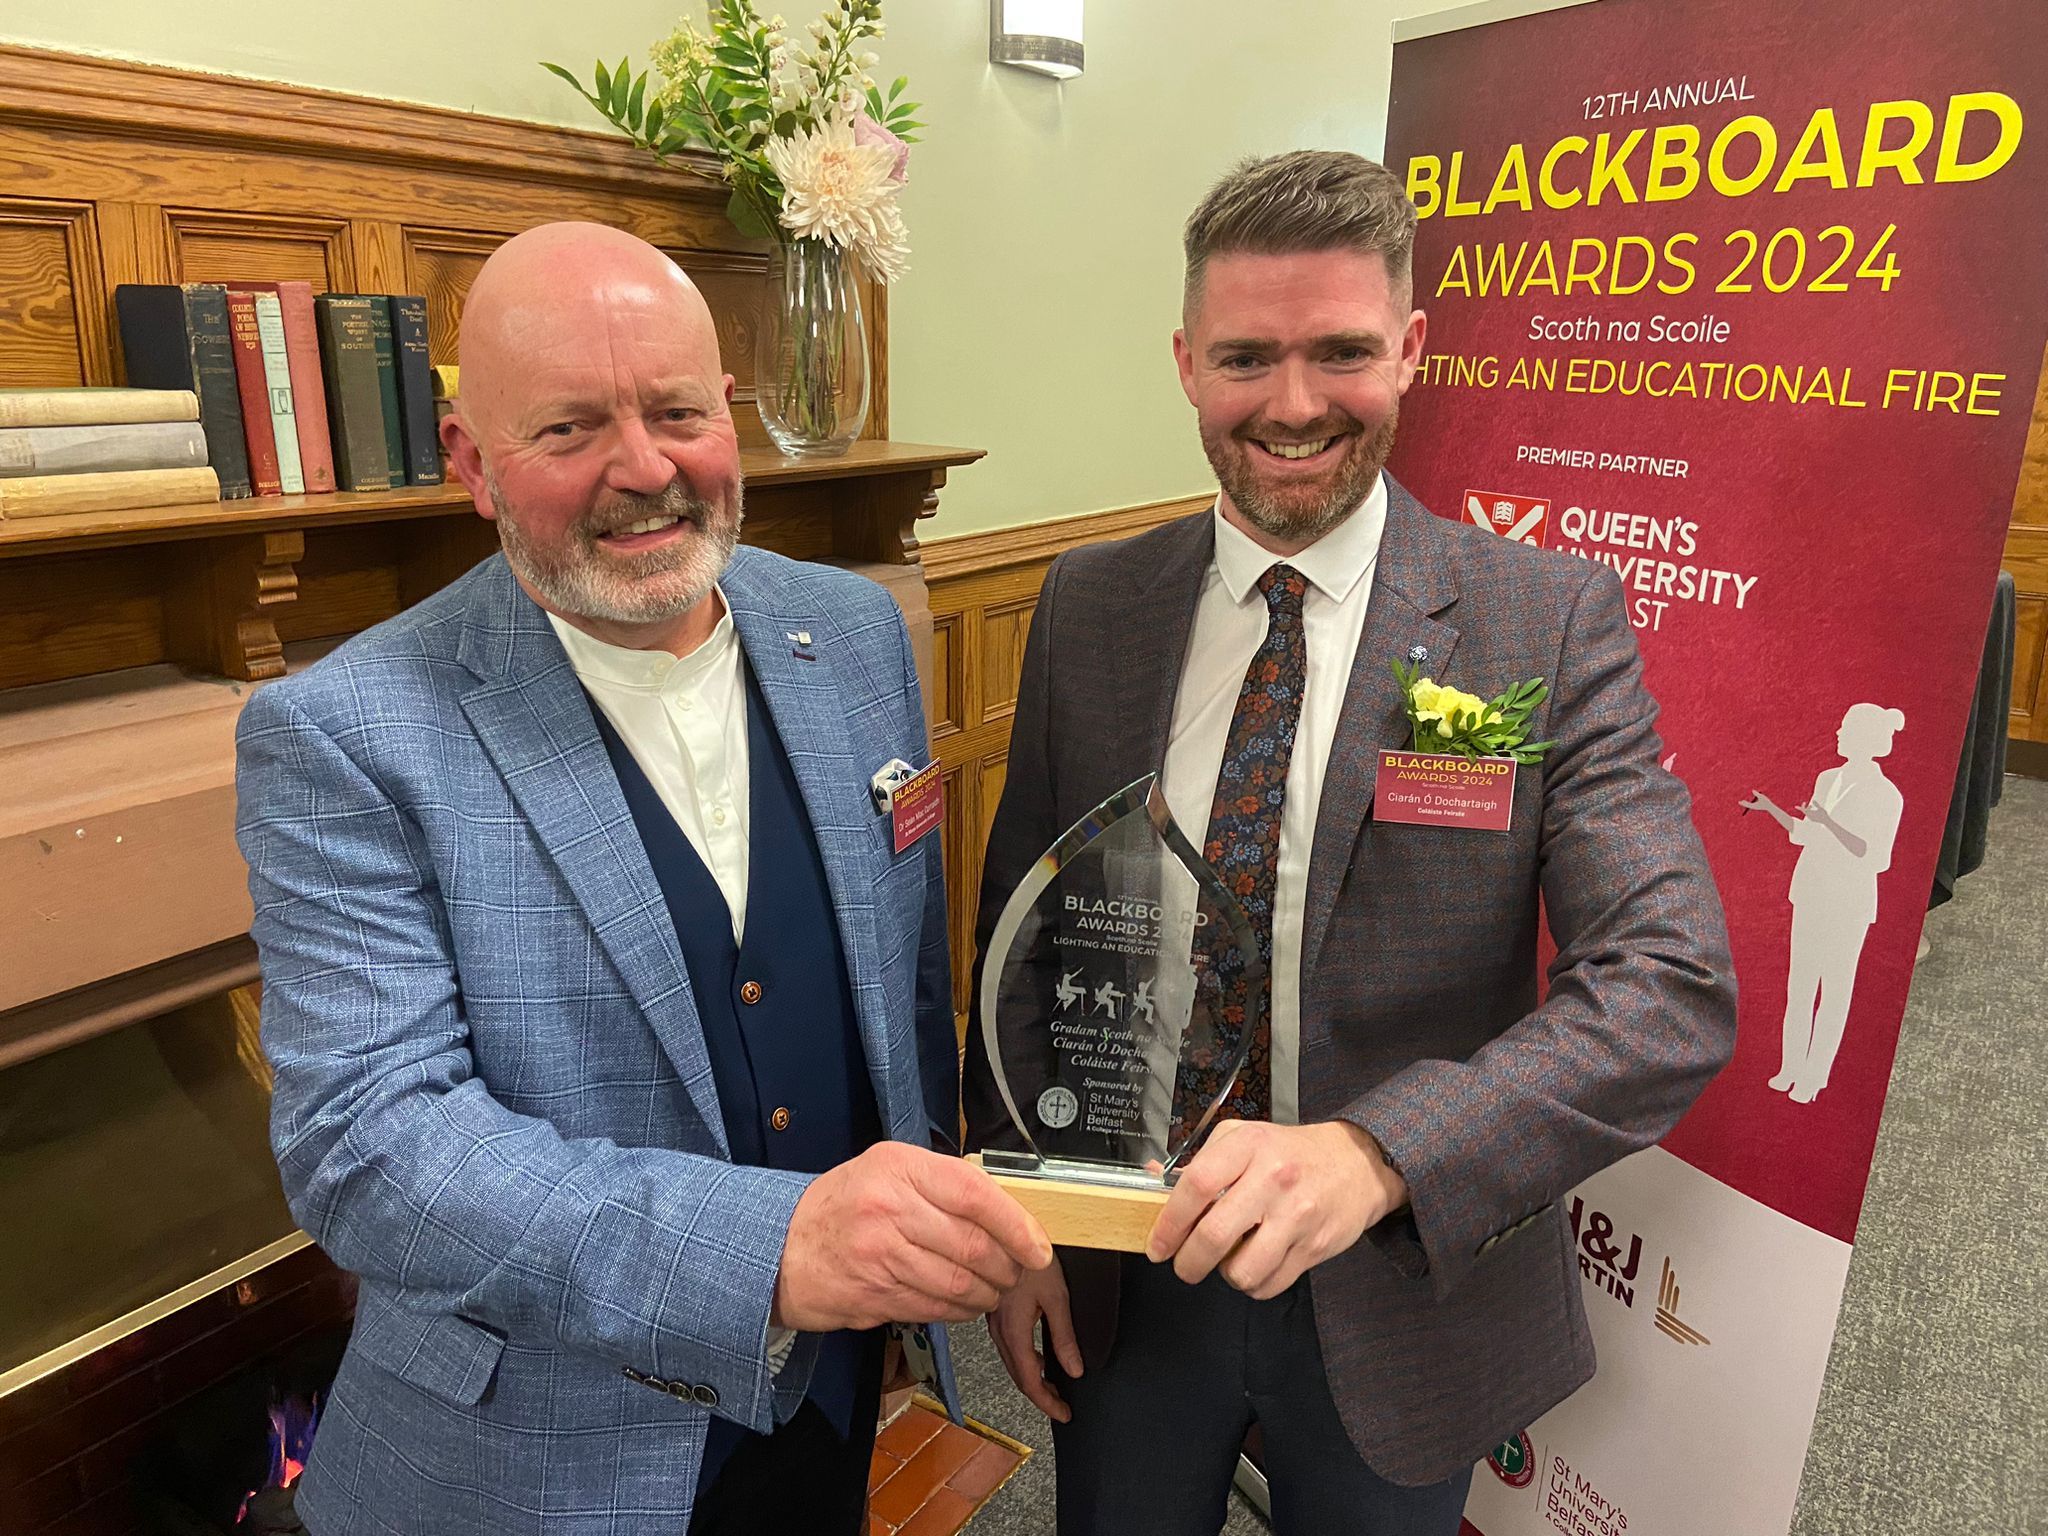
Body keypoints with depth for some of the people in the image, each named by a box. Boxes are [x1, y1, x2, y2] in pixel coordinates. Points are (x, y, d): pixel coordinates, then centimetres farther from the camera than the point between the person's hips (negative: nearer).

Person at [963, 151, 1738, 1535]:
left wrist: (1373, 1153, -35)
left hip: (1403, 1295, -1)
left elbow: (1675, 988, -20)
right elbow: (1020, 928, -1)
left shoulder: (1553, 623, -14)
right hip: (1127, 1280, 2)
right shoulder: (1087, 606, -6)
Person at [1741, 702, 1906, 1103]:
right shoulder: (1827, 779, 6)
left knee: (1834, 991, 5)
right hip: (1810, 893, 6)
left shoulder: (1886, 795, -14)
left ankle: (1814, 1075, 16)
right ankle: (1791, 1066, 23)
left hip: (1849, 904, -6)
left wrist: (1828, 821, -29)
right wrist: (1769, 807, 8)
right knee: (1799, 986, 12)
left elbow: (1877, 859, -21)